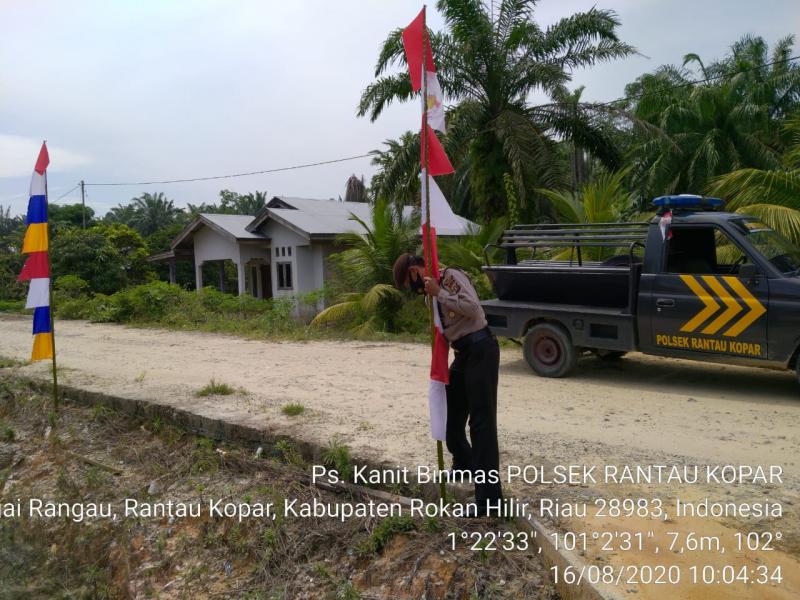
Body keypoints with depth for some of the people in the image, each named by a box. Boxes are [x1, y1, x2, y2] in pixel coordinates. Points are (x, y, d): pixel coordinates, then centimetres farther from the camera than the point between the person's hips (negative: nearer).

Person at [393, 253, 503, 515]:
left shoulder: (451, 276, -11)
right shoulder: (435, 286, 16)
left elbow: (472, 308, -24)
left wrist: (439, 293, -18)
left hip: (480, 350, -9)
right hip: (464, 353, 9)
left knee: (481, 422, -9)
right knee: (450, 416, 19)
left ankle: (489, 496, -4)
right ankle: (464, 465, 43)